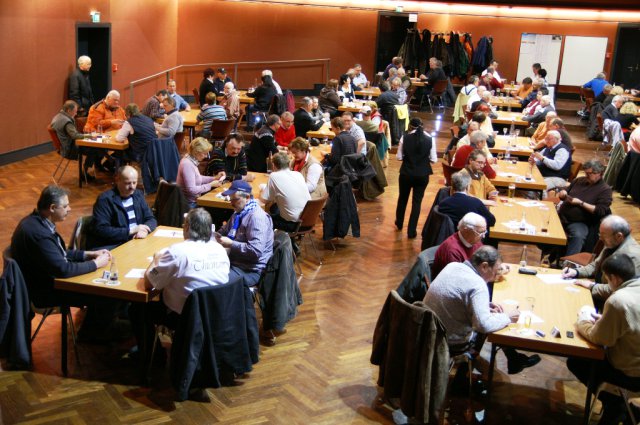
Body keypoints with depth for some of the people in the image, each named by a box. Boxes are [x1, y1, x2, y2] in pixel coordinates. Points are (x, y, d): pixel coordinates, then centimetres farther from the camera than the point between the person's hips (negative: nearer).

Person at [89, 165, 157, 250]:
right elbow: (101, 230, -17)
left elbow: (151, 219, 13)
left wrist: (144, 230, -11)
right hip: (111, 247, -7)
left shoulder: (138, 195, 11)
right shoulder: (105, 199, -9)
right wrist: (131, 231, -19)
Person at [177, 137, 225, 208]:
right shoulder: (187, 164, -22)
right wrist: (210, 185, -19)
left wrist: (215, 178, 10)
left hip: (193, 201, 9)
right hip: (189, 204, -9)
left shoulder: (192, 161, 7)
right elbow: (191, 190, -25)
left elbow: (197, 178, 21)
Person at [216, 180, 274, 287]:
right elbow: (225, 230, 29)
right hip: (235, 262, 10)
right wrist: (217, 235, 6)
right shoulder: (239, 212, 13)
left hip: (250, 270, -10)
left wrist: (231, 244, -22)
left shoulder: (256, 217, -19)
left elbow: (256, 251, -27)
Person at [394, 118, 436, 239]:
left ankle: (399, 224, 40)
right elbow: (434, 160, -4)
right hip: (422, 175, 0)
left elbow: (399, 157, -4)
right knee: (417, 201, 9)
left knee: (402, 198, 22)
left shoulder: (405, 138, -8)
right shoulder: (430, 139, -6)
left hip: (406, 173, 0)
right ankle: (411, 231, 12)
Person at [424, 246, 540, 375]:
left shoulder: (452, 266, -2)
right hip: (452, 343, -7)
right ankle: (514, 361, 34)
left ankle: (514, 359, 34)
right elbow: (484, 325, -30)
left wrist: (486, 305, 7)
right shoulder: (477, 285, -26)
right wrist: (507, 317, -14)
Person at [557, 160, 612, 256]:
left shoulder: (605, 189, -1)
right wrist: (563, 194, -2)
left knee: (578, 236, -35)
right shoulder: (579, 180, 14)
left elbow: (601, 211, -11)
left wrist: (580, 203, -16)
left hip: (579, 223, -5)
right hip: (561, 216, 5)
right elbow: (566, 191, 25)